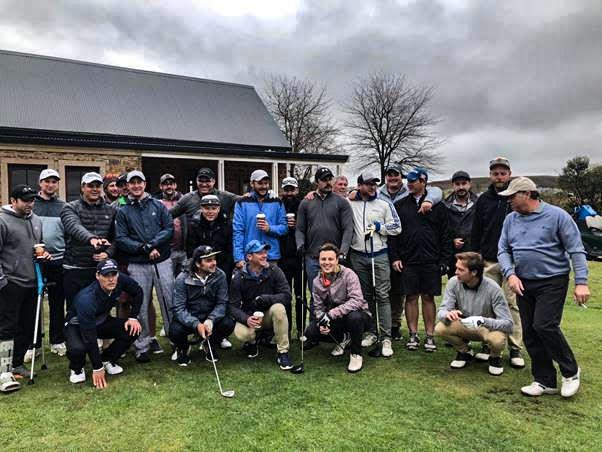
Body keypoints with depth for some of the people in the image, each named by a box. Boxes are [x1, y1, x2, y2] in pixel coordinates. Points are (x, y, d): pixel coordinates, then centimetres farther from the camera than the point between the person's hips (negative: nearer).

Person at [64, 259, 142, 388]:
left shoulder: (120, 280, -24)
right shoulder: (86, 299, -37)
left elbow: (138, 292, -1)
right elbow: (90, 338, -33)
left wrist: (133, 317, -12)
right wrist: (97, 369, -29)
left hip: (102, 322, 5)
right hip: (77, 325, -5)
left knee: (133, 330, -17)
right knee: (77, 348, -35)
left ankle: (107, 360, 6)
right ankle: (77, 368, 1)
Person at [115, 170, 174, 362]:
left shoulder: (158, 205, 9)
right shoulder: (123, 211, 7)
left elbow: (169, 229, 0)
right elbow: (120, 239, -2)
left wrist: (152, 245, -13)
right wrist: (144, 249, -14)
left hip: (163, 262, 0)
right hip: (137, 265, 0)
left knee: (169, 301, 2)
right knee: (141, 306, 5)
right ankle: (142, 346, 16)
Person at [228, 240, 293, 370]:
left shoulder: (274, 270, -9)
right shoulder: (239, 277, -10)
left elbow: (287, 295, -15)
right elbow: (233, 306, -11)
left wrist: (266, 299, -32)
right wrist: (246, 319, -31)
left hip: (268, 315, 1)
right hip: (248, 316, 0)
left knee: (278, 308, -33)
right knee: (241, 334, -32)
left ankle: (283, 353, -20)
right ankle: (251, 343, 8)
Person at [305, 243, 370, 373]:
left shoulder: (348, 275, -19)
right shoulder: (317, 281, 0)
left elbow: (357, 301, -30)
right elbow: (318, 307, 3)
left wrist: (331, 314, -35)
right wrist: (321, 321, -20)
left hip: (357, 312, -5)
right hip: (334, 318, 5)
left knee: (354, 317, -40)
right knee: (311, 333, -14)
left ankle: (356, 354, -11)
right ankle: (343, 339, 16)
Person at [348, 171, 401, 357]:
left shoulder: (384, 205, 4)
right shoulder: (351, 204, 7)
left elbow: (396, 227, 4)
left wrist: (379, 227, -7)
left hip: (379, 256, -2)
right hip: (358, 256, 2)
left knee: (382, 296, -5)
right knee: (366, 296, 11)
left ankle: (386, 338, -2)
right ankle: (371, 332, 23)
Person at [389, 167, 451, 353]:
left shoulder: (437, 205, 3)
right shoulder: (400, 205, 6)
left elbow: (445, 235, 3)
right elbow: (393, 233, 5)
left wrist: (444, 260, -3)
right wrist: (395, 257, -3)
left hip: (430, 261, -1)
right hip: (407, 261, 1)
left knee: (428, 297, 6)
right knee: (411, 297, 6)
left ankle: (430, 336, 16)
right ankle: (413, 335, 17)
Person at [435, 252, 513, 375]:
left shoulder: (492, 289, -25)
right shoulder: (454, 282, -16)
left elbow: (508, 323, -25)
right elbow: (441, 312, -15)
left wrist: (483, 321, -42)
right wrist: (448, 314, -40)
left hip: (490, 327, -3)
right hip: (464, 326, 3)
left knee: (497, 340, -36)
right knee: (440, 328, -25)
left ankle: (495, 357, 3)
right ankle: (464, 352, 6)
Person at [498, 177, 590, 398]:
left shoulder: (557, 215, -8)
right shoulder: (511, 219, 6)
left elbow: (576, 250, -8)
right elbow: (503, 250, 6)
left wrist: (581, 282, -15)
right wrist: (510, 274, -10)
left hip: (553, 282, -6)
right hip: (523, 284, 6)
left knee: (545, 326, -15)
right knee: (530, 333, 7)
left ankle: (571, 372, 11)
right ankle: (545, 381, 21)